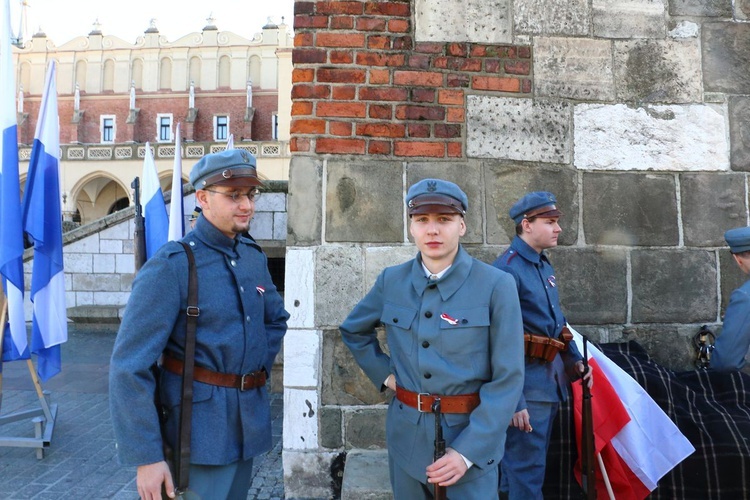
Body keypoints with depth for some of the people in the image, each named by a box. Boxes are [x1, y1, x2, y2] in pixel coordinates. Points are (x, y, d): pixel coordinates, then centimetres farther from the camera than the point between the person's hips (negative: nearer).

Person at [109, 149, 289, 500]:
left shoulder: (254, 256, 4)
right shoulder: (171, 266, -17)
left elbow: (276, 319, 20)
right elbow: (129, 367, -18)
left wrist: (258, 371, 7)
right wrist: (146, 457, -17)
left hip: (250, 418, 7)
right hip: (200, 429, -7)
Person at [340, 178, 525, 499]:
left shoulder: (496, 285, -12)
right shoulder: (392, 280, -1)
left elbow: (507, 379, -12)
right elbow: (353, 330, 17)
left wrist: (468, 451, -16)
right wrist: (383, 374, 5)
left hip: (472, 436, -3)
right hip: (407, 437, 4)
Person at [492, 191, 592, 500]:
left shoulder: (545, 265, 10)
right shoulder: (507, 269, -19)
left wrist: (574, 360, 9)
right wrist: (513, 400, -23)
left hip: (552, 380, 9)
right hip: (528, 385, -9)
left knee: (526, 460, 22)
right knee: (527, 468, 3)